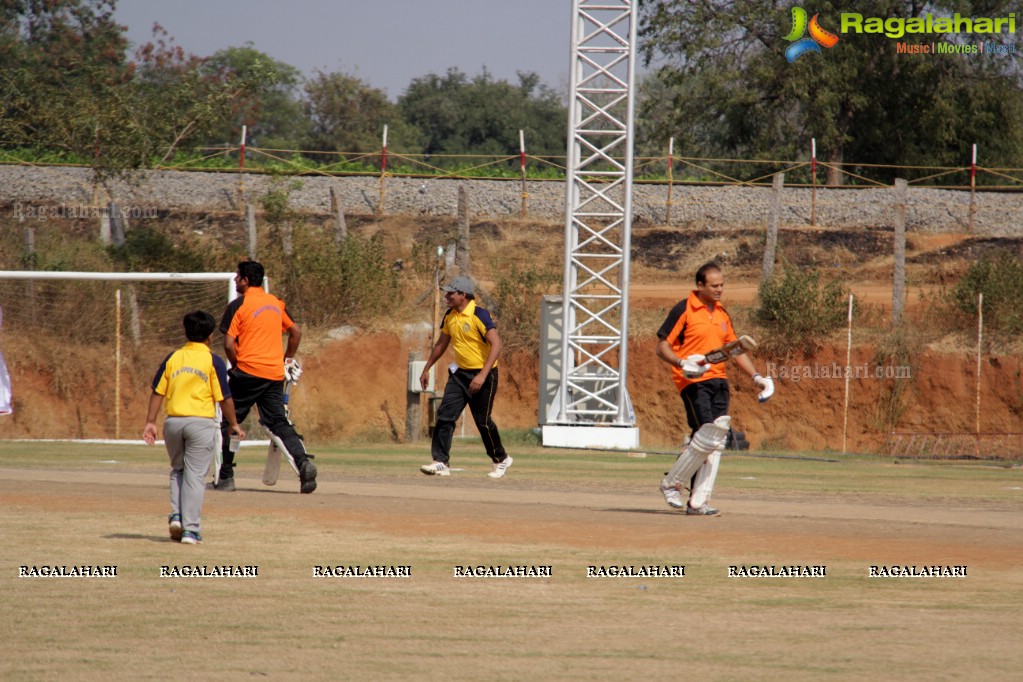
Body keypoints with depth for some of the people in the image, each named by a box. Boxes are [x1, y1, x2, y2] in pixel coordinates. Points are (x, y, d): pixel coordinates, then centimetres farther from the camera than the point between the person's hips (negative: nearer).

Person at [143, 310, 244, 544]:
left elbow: (157, 392, 5)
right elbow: (224, 397, -3)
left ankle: (176, 516, 4)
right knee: (195, 476, 0)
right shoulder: (213, 361, -3)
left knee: (178, 470, 20)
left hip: (173, 422, 3)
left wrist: (150, 422, 9)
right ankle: (190, 530, -3)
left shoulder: (172, 358, 7)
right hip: (201, 423, -3)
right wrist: (233, 424, 9)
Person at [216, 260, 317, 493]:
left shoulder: (238, 305, -6)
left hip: (248, 372, -5)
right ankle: (303, 462, -20)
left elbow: (229, 344, -11)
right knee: (280, 423, 4)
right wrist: (288, 359, 29)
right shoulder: (276, 303, 13)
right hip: (275, 374, 5)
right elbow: (296, 331, 21)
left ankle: (226, 477, 9)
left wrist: (236, 366, 5)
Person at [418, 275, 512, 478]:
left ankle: (501, 460, 23)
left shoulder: (479, 315, -18)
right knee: (445, 415, -7)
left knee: (483, 421, 1)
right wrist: (427, 369, 23)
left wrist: (483, 375, -30)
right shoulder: (449, 317, 5)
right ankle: (441, 463, -8)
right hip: (459, 373, 7)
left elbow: (496, 344, -24)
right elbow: (441, 344, 21)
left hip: (482, 375, -7)